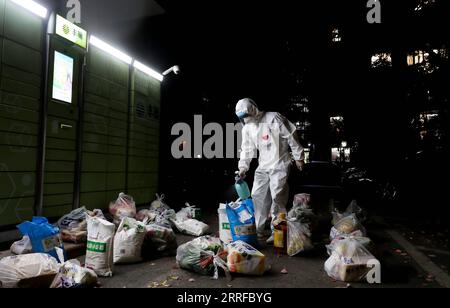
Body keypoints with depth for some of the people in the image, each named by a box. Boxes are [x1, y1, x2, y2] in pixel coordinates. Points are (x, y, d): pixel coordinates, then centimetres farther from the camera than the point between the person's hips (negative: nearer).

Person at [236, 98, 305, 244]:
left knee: (277, 198, -6)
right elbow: (247, 149, 12)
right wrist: (243, 167, 2)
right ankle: (258, 230, 17)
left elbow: (291, 137, -10)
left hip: (280, 165, -6)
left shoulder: (273, 118, -13)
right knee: (258, 196, 5)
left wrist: (298, 157, -8)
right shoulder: (247, 128, 6)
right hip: (263, 167, 7)